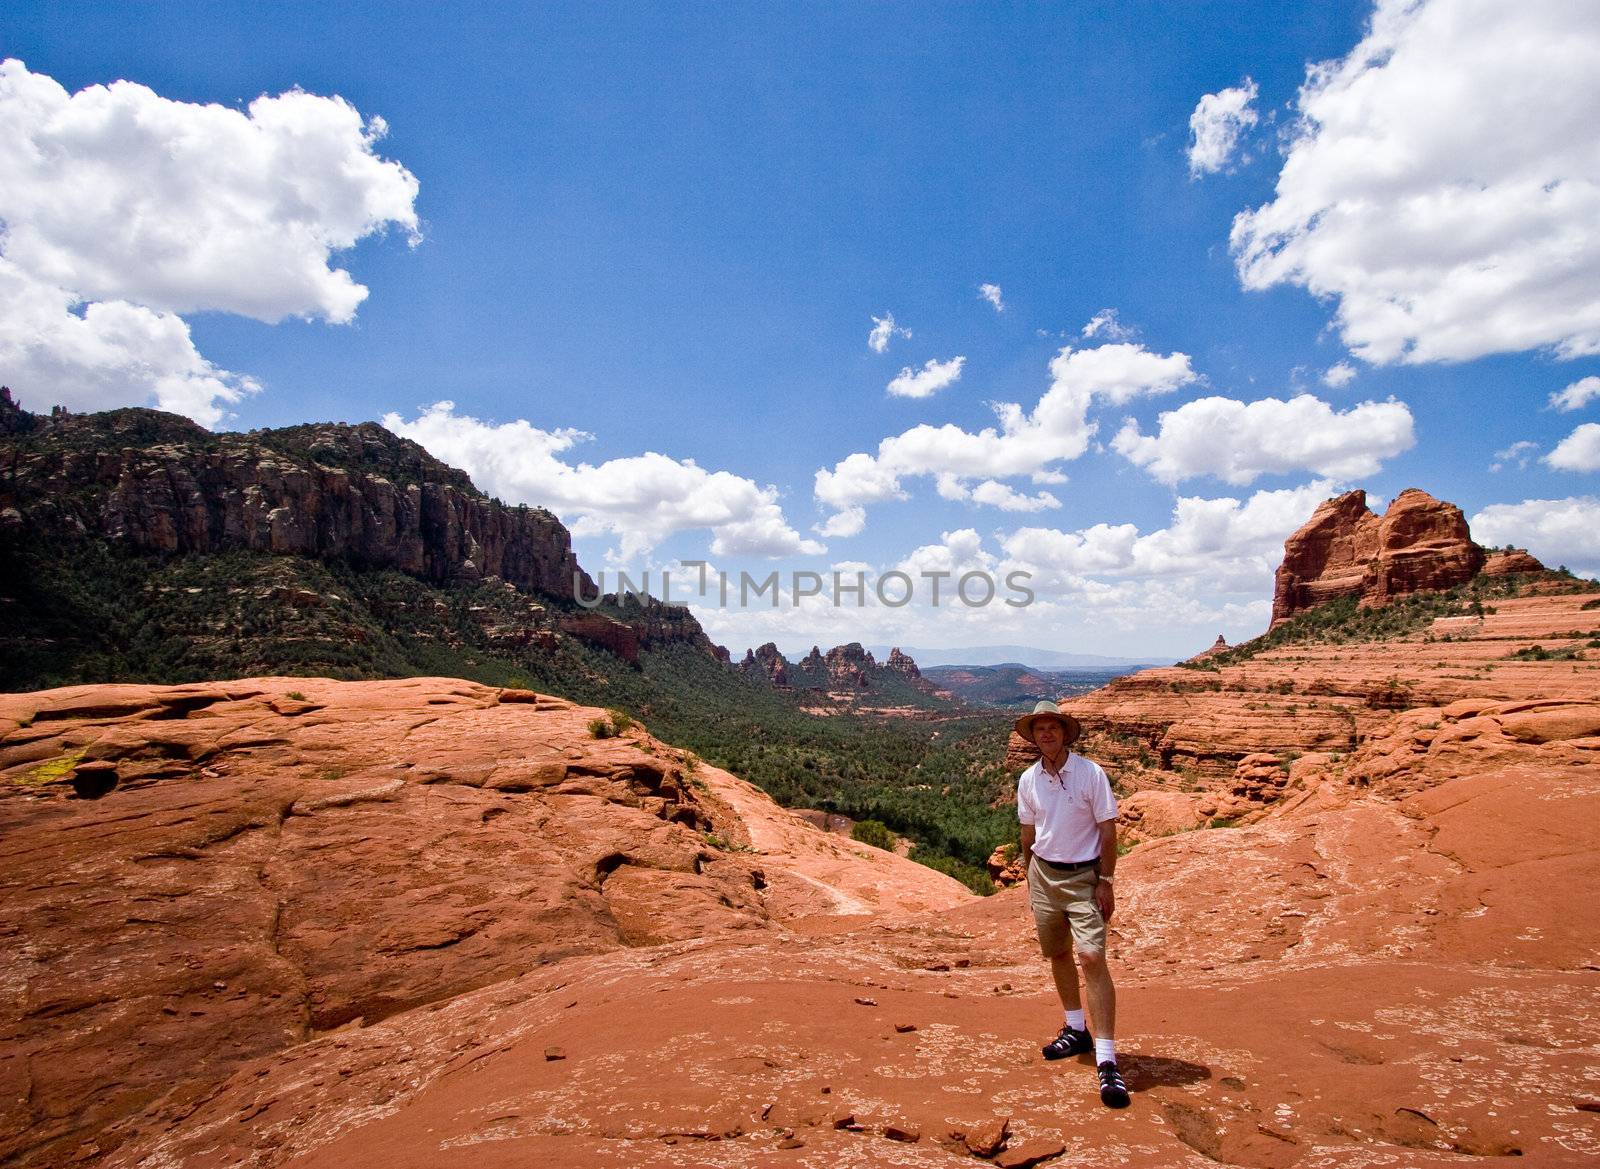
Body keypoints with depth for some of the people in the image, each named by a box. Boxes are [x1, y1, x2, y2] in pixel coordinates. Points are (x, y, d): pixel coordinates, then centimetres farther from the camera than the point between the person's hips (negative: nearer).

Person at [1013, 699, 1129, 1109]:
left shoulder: (1090, 773, -13)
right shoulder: (1028, 779, 0)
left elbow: (1108, 831, -9)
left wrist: (1106, 882, -11)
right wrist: (1030, 879, 14)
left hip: (1083, 876, -5)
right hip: (1044, 873, 5)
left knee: (1092, 957, -15)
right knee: (1057, 954, 15)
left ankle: (1106, 1060, -10)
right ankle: (1076, 1030, 35)